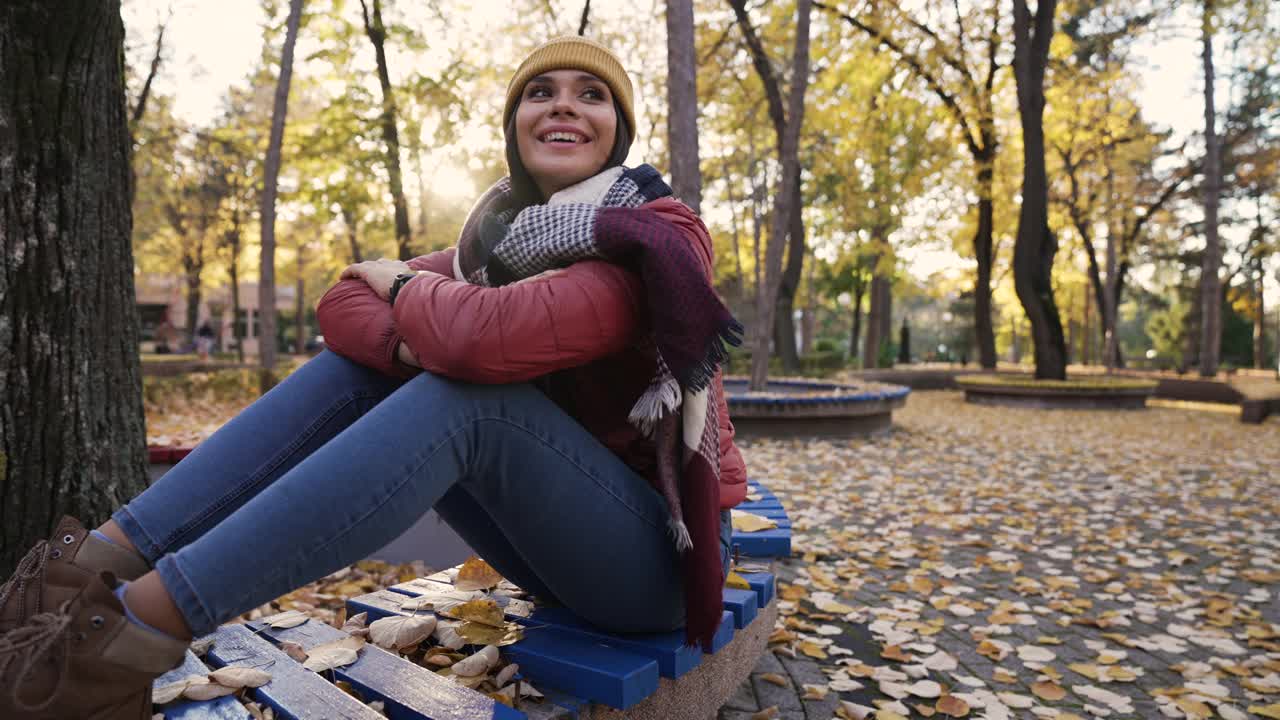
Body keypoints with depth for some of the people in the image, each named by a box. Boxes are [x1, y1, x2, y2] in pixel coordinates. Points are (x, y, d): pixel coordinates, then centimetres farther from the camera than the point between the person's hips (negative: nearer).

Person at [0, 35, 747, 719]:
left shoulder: (662, 236, -20)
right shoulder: (500, 236, 3)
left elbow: (488, 337, -35)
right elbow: (345, 304, -2)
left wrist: (405, 284, -12)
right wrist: (411, 346, -24)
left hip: (664, 552, -5)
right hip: (561, 538, 6)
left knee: (470, 392, -32)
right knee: (361, 361, -8)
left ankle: (137, 626, -27)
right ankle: (95, 566, -12)